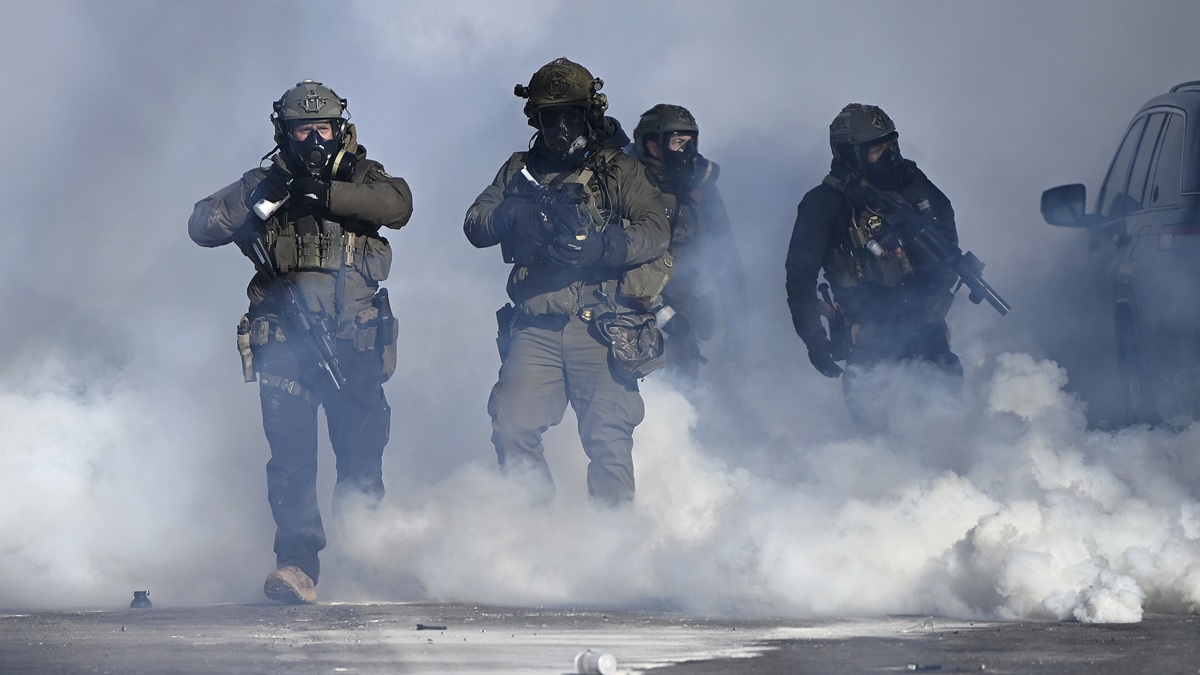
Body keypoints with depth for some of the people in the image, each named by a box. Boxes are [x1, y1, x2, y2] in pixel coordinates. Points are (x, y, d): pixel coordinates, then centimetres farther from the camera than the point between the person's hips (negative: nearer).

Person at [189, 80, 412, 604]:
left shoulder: (360, 178, 12)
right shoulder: (264, 184, 14)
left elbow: (398, 204, -10)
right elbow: (202, 226, 4)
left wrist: (324, 193, -18)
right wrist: (260, 198, -13)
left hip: (354, 342, 1)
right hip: (286, 341, -1)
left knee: (362, 457, 4)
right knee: (291, 452, -14)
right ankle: (297, 565, -20)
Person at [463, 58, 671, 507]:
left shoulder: (619, 170, 9)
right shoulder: (520, 171, 19)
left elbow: (657, 232, -5)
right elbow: (474, 225, 9)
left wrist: (600, 245, -22)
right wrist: (514, 217, -13)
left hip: (601, 328, -2)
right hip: (536, 328, 3)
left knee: (608, 436, -5)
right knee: (513, 427, -9)